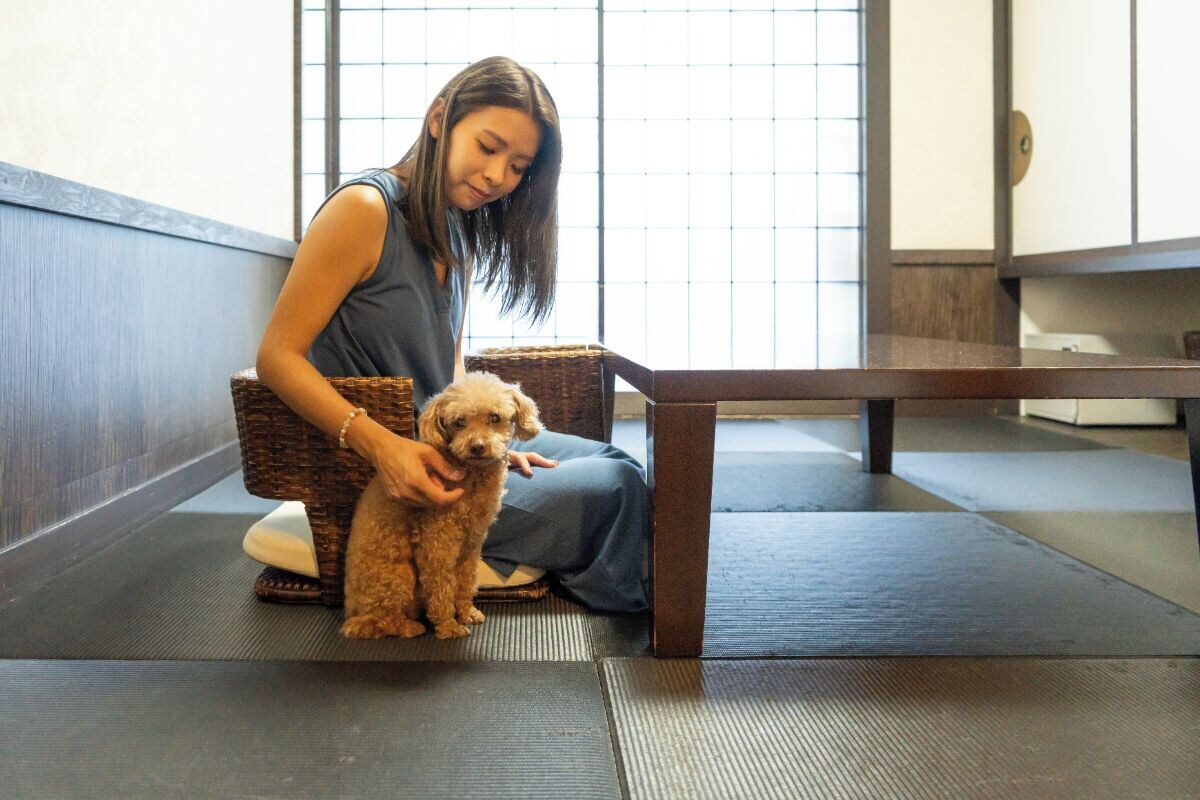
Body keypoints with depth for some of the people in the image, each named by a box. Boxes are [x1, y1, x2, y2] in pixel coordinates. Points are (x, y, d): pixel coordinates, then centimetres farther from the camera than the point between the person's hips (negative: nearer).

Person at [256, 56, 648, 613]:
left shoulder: (458, 232, 9)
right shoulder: (365, 208, -18)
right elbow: (278, 356, -20)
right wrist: (380, 444, -32)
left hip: (444, 445, 9)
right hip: (384, 479, -9)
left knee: (609, 460, 13)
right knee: (613, 489, -10)